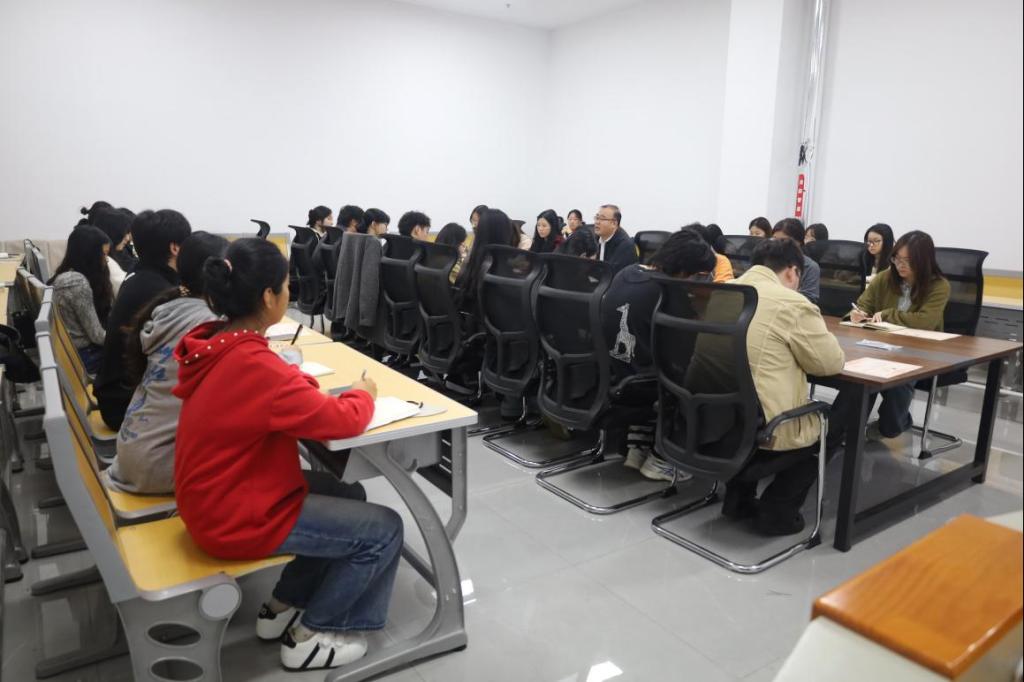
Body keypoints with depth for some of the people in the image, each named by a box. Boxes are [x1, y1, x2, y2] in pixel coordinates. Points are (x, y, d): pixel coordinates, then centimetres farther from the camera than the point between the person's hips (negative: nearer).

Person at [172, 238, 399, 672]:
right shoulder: (253, 365, -30)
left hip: (215, 498, 9)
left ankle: (283, 607, 26)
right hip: (236, 518, -9)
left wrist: (301, 382, 1)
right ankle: (309, 636, 14)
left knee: (345, 497, 20)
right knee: (384, 530, -1)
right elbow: (342, 421, -23)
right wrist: (363, 393, -3)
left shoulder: (216, 345, -3)